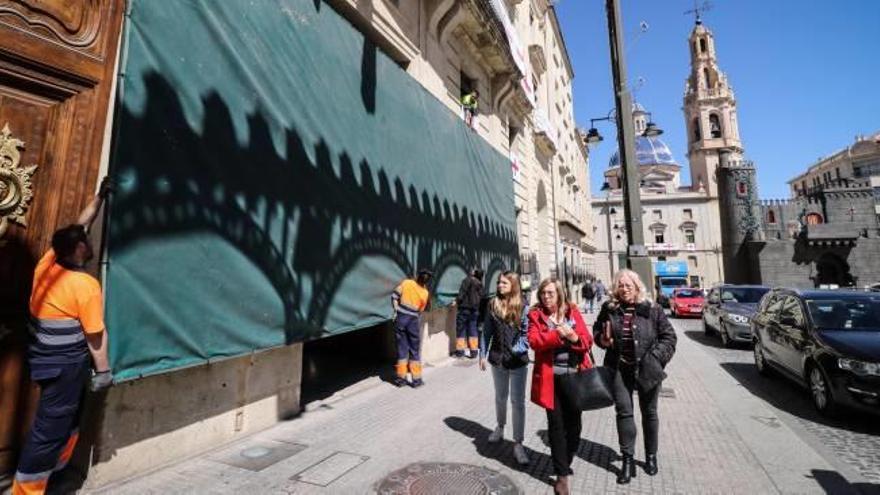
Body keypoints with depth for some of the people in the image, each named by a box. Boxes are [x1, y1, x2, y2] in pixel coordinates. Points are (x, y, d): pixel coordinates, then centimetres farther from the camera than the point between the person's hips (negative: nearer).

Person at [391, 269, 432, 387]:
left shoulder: (406, 282, -5)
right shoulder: (425, 293, -3)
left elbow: (394, 296, -6)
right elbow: (421, 309, 6)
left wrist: (396, 311, 1)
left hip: (400, 318, 1)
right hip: (413, 320, -1)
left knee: (402, 348, 10)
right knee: (415, 350, 11)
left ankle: (400, 378, 17)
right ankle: (416, 379, 17)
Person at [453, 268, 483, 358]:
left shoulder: (467, 280, -8)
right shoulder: (480, 284, 11)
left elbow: (462, 292, -15)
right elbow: (481, 296, 11)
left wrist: (457, 301, -7)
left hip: (465, 307, -6)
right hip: (475, 309, 6)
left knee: (461, 328, 2)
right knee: (472, 329, 11)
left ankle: (460, 350, 4)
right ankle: (473, 351, 13)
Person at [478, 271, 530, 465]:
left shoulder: (523, 307, -8)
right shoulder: (493, 305, 0)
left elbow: (527, 332, -7)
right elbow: (486, 331, 3)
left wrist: (519, 349, -22)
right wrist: (483, 354, 2)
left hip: (518, 360, -3)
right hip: (497, 358, 3)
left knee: (518, 401, 2)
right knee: (500, 396, 21)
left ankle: (518, 443, 13)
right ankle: (499, 427, 45)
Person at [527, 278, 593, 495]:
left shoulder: (572, 311, 4)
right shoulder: (536, 315, -1)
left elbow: (587, 340, 0)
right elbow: (534, 340, -15)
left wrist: (575, 338, -21)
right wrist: (558, 334, -25)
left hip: (575, 375, 3)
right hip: (551, 377, -2)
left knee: (573, 423, 14)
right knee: (556, 425, 4)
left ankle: (564, 462, 37)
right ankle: (562, 474, 17)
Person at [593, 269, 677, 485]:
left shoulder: (652, 310, -6)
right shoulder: (609, 309, -1)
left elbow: (669, 336, -1)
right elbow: (597, 331, 13)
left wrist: (656, 357, -12)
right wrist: (602, 340, -9)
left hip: (647, 369, 0)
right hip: (619, 369, 1)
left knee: (649, 412, 16)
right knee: (624, 411, 1)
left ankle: (651, 456, 36)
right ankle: (628, 460, 14)